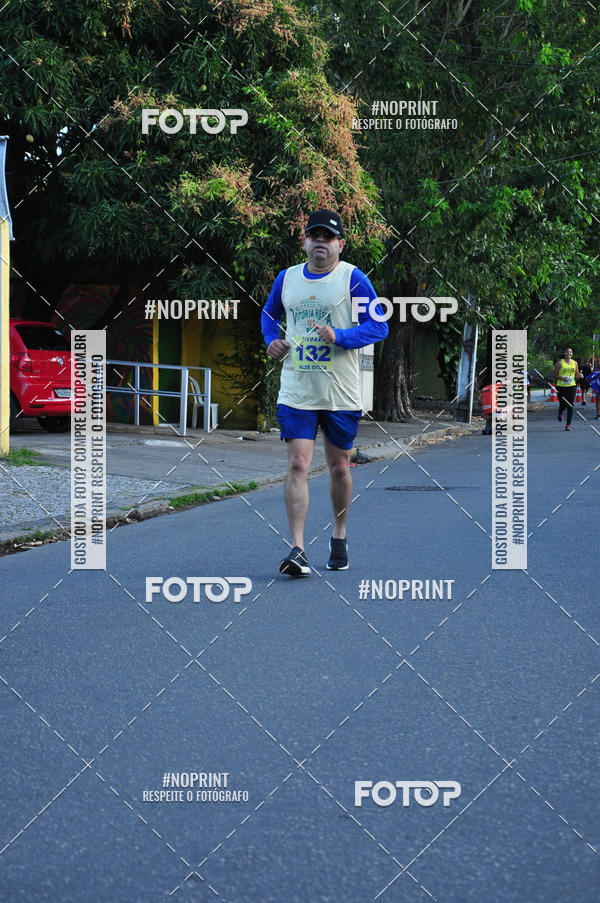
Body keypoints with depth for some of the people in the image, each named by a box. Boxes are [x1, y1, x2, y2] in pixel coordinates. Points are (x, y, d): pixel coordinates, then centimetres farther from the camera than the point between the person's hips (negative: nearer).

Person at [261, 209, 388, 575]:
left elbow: (379, 325, -7)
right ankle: (298, 549, -11)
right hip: (296, 390, 2)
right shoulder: (287, 278, 9)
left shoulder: (352, 278, -3)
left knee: (339, 467, 10)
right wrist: (272, 339, 7)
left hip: (341, 393, -2)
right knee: (298, 465, -9)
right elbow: (270, 313, 28)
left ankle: (339, 537, 31)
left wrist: (339, 336, -21)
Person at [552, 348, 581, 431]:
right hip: (561, 386, -2)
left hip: (572, 386, 2)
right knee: (563, 404, 0)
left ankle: (568, 424, -1)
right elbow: (554, 375, -2)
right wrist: (562, 378, -17)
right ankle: (560, 414, 38)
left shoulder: (575, 363, 8)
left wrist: (579, 375, -6)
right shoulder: (560, 362, -3)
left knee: (570, 405, -6)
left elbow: (576, 375, 18)